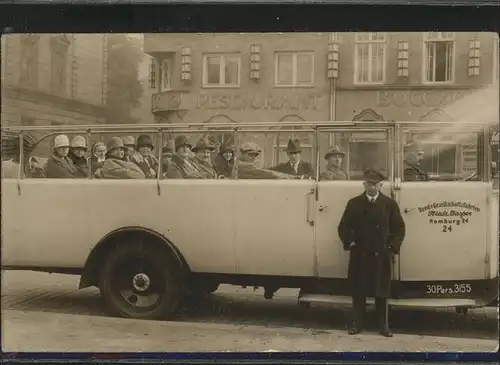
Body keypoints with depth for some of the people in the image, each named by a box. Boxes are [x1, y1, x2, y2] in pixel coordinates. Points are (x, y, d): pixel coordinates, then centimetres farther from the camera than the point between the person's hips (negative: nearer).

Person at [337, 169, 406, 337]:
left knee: (382, 292, 5)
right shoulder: (354, 203, 4)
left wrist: (393, 246, -2)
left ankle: (384, 325, 15)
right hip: (359, 254, 0)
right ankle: (358, 323, 16)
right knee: (358, 290, 6)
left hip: (382, 255, 0)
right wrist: (349, 243, -5)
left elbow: (399, 227, 7)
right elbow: (343, 227, 7)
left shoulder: (390, 204, 5)